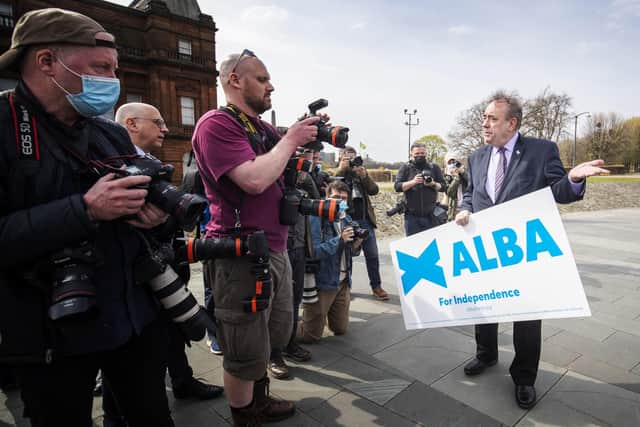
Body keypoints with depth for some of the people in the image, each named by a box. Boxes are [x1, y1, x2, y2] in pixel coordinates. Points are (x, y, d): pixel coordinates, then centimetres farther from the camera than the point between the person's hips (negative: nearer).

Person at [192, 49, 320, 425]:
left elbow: (288, 177, 21)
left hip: (276, 250, 9)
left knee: (271, 340, 22)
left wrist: (309, 142, 7)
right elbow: (254, 179, -26)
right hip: (242, 255, -9)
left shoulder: (265, 128, 13)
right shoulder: (217, 123, -13)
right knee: (245, 354, 7)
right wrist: (290, 140, -13)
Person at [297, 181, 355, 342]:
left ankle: (325, 313, 44)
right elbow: (313, 251, -24)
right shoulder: (316, 218, -15)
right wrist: (340, 240, -28)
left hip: (343, 282, 7)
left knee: (340, 329, 17)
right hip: (322, 283, -6)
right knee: (311, 335, 3)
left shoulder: (346, 220, 6)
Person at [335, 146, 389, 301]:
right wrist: (341, 169, -19)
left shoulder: (361, 172, 12)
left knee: (372, 255, 5)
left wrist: (364, 175, -14)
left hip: (365, 219, 3)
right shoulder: (338, 173, 3)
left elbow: (374, 190, 1)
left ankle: (376, 286, 17)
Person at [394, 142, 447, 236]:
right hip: (412, 216, -1)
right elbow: (397, 186, -6)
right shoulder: (405, 168, 4)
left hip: (431, 215, 1)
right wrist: (413, 182, -20)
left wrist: (433, 184, -17)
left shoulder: (434, 167, 8)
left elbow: (443, 186, 3)